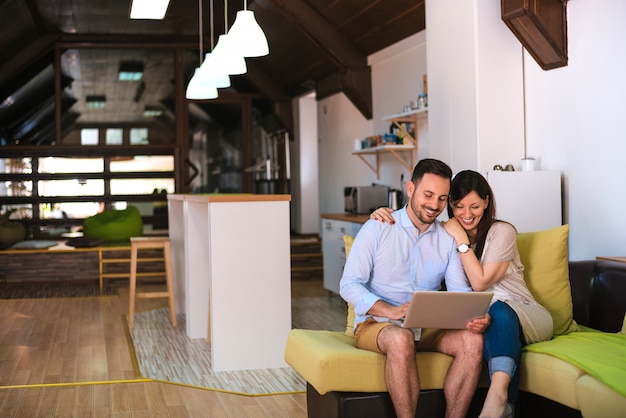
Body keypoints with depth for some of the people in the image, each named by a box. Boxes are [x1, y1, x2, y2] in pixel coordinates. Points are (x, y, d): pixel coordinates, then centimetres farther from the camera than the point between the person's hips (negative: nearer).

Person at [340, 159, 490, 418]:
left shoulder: (448, 239, 8)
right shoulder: (377, 229, -4)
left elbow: (460, 292, 3)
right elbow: (348, 285, -10)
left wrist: (475, 316, -22)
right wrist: (390, 311, -26)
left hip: (428, 328, 4)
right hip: (376, 323, -4)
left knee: (472, 341, -24)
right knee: (401, 338, -38)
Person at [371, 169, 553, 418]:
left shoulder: (502, 232, -5)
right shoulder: (445, 234, 8)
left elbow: (480, 282, -13)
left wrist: (461, 239, -13)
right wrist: (384, 215, -9)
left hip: (523, 314, -2)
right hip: (482, 315, 2)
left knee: (499, 310, -39)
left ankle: (498, 393, -55)